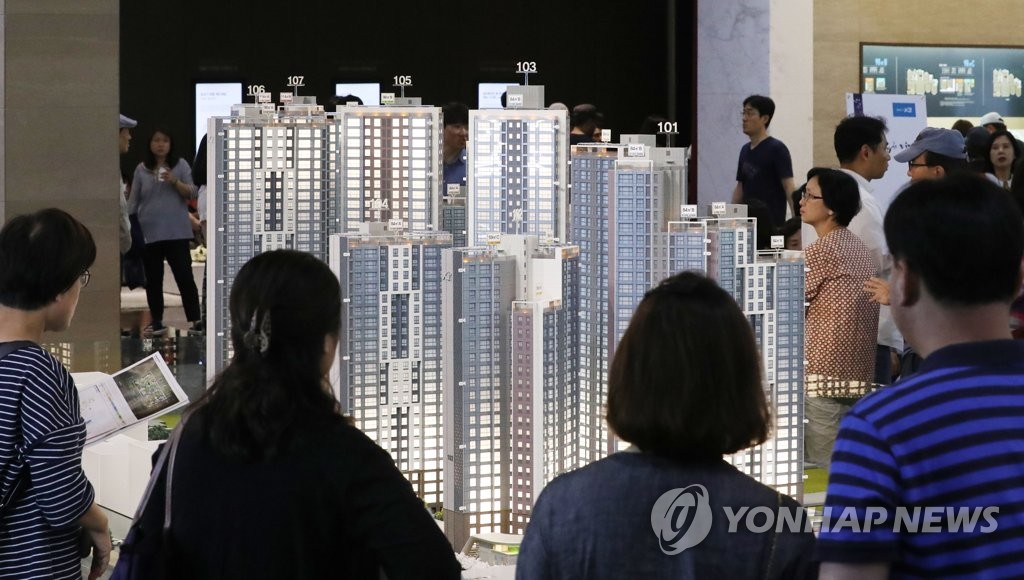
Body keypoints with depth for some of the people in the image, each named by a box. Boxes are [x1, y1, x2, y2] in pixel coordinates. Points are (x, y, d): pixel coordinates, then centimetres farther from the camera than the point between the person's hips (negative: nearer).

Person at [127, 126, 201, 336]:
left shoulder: (180, 165, 4)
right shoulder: (141, 169, 8)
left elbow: (191, 193, -1)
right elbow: (133, 201, 11)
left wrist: (175, 182, -17)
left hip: (177, 232, -2)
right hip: (149, 232, 2)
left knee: (184, 276, -6)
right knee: (153, 279, 7)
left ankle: (195, 319, -3)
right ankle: (156, 322, 15)